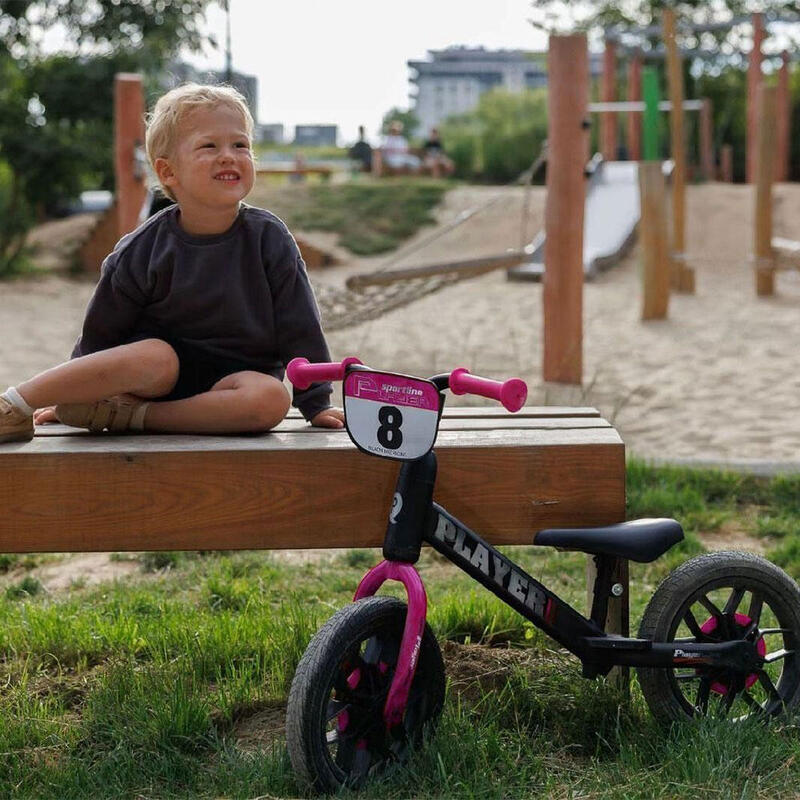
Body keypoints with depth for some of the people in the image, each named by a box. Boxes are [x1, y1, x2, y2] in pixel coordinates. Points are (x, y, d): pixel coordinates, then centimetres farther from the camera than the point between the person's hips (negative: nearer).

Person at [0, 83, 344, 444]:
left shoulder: (268, 239, -5)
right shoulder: (143, 250, -6)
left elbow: (300, 329, 0)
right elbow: (99, 334, 5)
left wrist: (316, 404, -1)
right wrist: (68, 394, 7)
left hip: (229, 382, 1)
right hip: (162, 376, -1)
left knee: (271, 398, -33)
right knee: (155, 357, -36)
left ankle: (124, 415, -29)